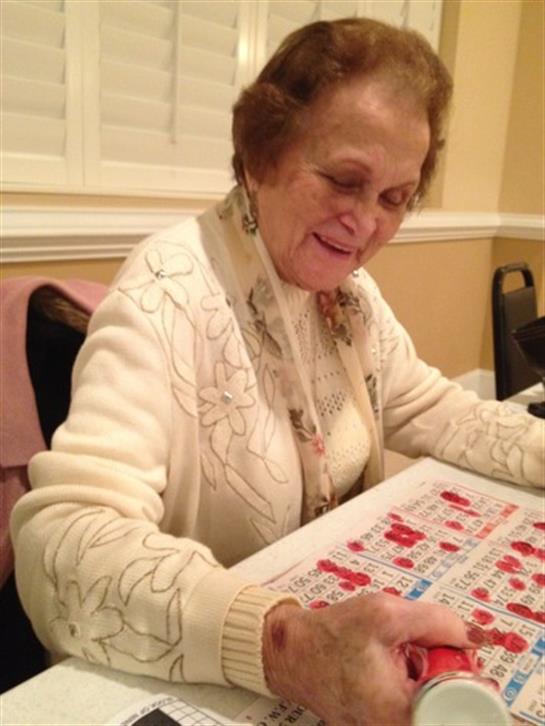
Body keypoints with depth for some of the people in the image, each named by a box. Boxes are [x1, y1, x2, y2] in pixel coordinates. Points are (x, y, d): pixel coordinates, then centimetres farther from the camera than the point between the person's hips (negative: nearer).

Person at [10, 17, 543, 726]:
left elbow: (429, 410, 10)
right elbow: (59, 541, -32)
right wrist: (282, 644, -45)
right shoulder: (170, 293, -23)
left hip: (345, 611, 6)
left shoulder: (347, 288, 0)